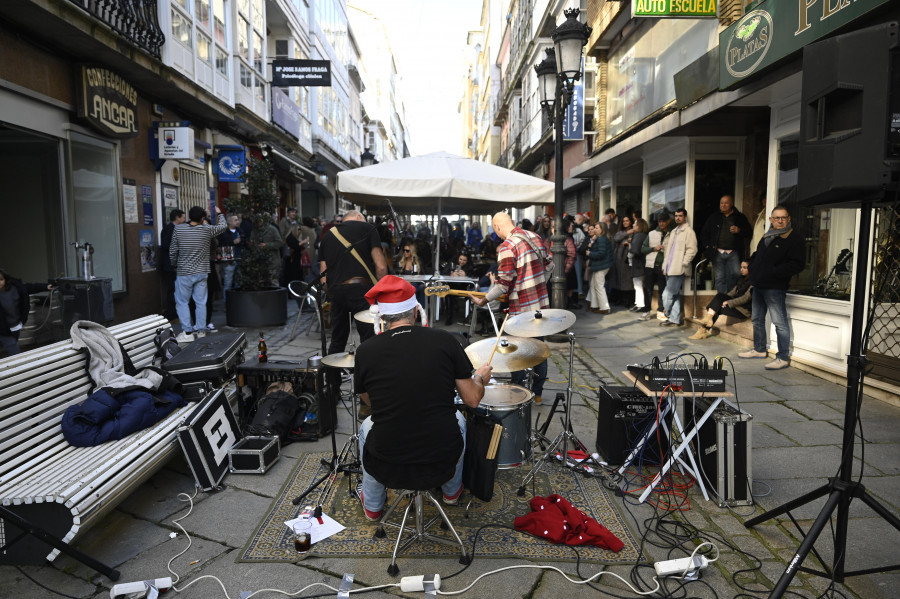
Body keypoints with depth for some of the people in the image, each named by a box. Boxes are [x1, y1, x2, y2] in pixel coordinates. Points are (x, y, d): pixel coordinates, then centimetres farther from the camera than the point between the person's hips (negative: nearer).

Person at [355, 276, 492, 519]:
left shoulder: (366, 351, -9)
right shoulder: (444, 340, -10)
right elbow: (472, 400, -4)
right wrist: (480, 377, 17)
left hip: (388, 458, 0)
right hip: (443, 455, 0)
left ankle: (372, 506, 45)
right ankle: (452, 490, 49)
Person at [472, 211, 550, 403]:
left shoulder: (506, 247, -18)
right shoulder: (534, 236, 6)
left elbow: (504, 283, -19)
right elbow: (548, 263, 15)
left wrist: (484, 300, -8)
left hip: (522, 308, -7)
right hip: (542, 303, 7)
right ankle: (537, 392, 27)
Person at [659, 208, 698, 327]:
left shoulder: (688, 231, -6)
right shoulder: (674, 231, 20)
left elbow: (692, 250, -13)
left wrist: (682, 264, -15)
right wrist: (665, 265, 16)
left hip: (678, 269, -8)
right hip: (670, 268, 8)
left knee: (667, 294, -10)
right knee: (675, 295, 10)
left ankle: (669, 316, 4)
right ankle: (675, 319, 14)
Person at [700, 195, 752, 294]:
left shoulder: (740, 218, 10)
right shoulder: (714, 218, 12)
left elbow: (749, 232, 11)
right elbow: (704, 233, 16)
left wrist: (739, 230, -9)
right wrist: (707, 246, 4)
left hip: (733, 253, -1)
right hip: (717, 253, 1)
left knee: (736, 274, -12)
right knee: (720, 278, 0)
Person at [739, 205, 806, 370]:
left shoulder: (794, 238, -9)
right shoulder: (766, 236, 16)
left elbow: (798, 263, -17)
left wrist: (775, 272, -21)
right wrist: (751, 268, 10)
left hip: (775, 288, -9)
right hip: (759, 285, 9)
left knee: (780, 322, -7)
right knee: (757, 319, 18)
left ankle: (783, 357, -2)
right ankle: (759, 349, 32)